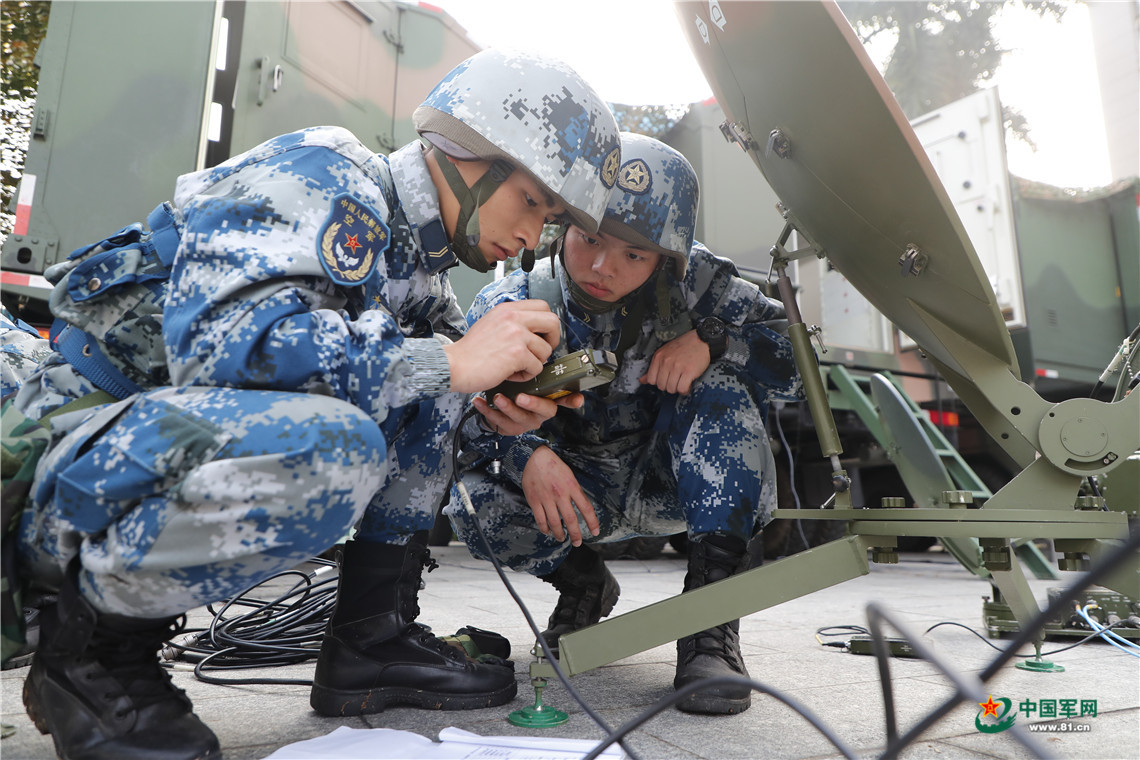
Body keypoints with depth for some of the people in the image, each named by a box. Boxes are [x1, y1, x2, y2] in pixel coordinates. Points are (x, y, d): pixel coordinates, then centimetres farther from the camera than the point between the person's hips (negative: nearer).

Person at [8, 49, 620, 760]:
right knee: (331, 447, -36)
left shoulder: (419, 250, 7)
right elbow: (225, 336, -32)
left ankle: (373, 636, 0)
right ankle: (90, 648, -10)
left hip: (204, 447, 8)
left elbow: (451, 364, 14)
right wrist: (452, 362, -29)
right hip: (72, 465, -8)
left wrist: (500, 404, -10)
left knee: (429, 383, -1)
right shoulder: (318, 176, -18)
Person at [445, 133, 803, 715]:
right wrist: (528, 455, -40)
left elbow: (798, 359, -17)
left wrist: (711, 340, -34)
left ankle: (710, 616, -24)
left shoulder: (693, 285, -17)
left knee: (719, 382, -27)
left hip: (670, 483, 0)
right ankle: (583, 585, 9)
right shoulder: (511, 308, -16)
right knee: (476, 504, -26)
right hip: (576, 491, 1)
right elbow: (467, 410, -20)